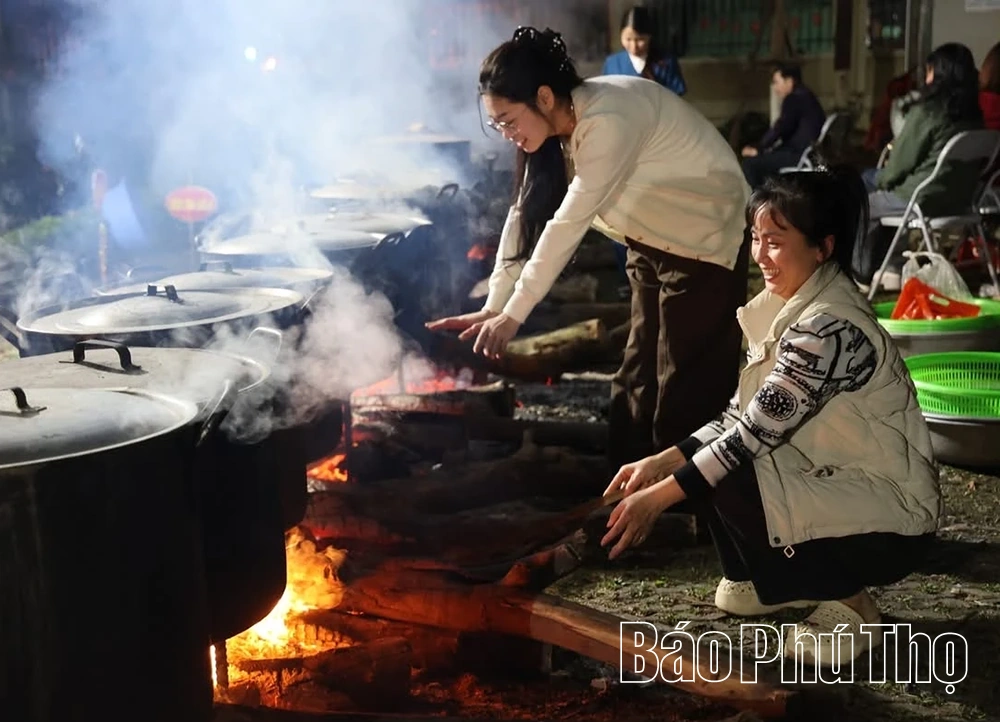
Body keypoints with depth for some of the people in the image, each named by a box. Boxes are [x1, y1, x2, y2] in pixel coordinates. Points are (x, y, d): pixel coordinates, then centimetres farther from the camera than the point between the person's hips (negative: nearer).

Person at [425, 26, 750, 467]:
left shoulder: (610, 120, -30)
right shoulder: (558, 126, -3)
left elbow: (569, 223, -30)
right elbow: (525, 215, -3)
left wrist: (513, 314, -25)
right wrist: (492, 307, -8)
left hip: (704, 241, -9)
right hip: (651, 243, 9)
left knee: (687, 391, -4)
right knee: (635, 380, 12)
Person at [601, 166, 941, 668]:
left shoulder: (829, 328, -25)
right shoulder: (791, 307, 3)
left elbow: (755, 433, -26)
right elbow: (740, 417, 3)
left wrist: (657, 498, -21)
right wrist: (660, 463, -8)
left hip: (891, 521, -8)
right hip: (836, 487, 8)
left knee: (723, 484, -22)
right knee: (707, 467, -3)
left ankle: (848, 604, -4)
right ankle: (771, 580, 15)